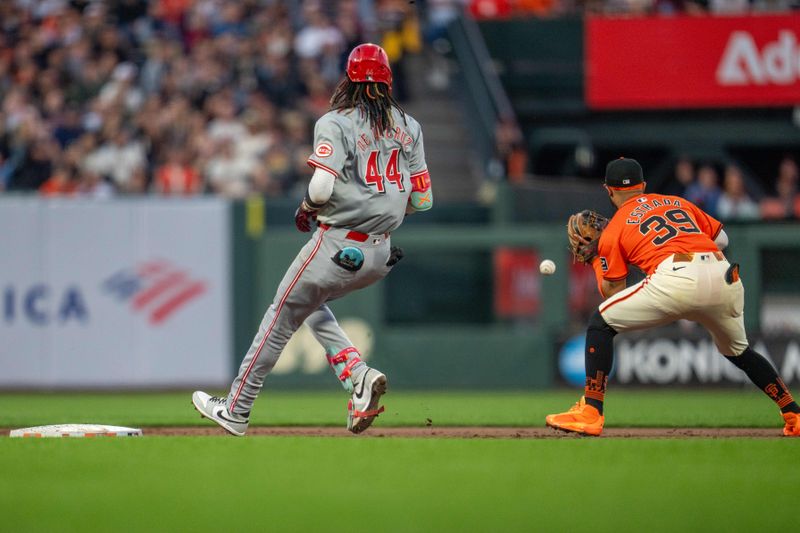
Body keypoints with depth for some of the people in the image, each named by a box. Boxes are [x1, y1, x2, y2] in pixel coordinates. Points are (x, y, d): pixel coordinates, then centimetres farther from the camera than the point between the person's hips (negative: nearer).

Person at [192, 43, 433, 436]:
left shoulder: (336, 124, -9)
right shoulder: (409, 128, 7)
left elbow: (322, 187, -21)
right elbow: (422, 199, 6)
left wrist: (306, 210, 0)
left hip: (338, 246, -6)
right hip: (382, 254, 6)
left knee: (282, 316, 7)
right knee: (311, 304, 27)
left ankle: (236, 410, 14)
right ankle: (358, 375, 4)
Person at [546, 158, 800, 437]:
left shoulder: (613, 230, 17)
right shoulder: (678, 203, 29)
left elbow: (613, 292, 18)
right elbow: (721, 238, 29)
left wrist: (596, 261, 34)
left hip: (676, 278, -5)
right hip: (725, 276, 5)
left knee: (601, 323, 10)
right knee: (738, 351, 30)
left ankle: (590, 414, -1)